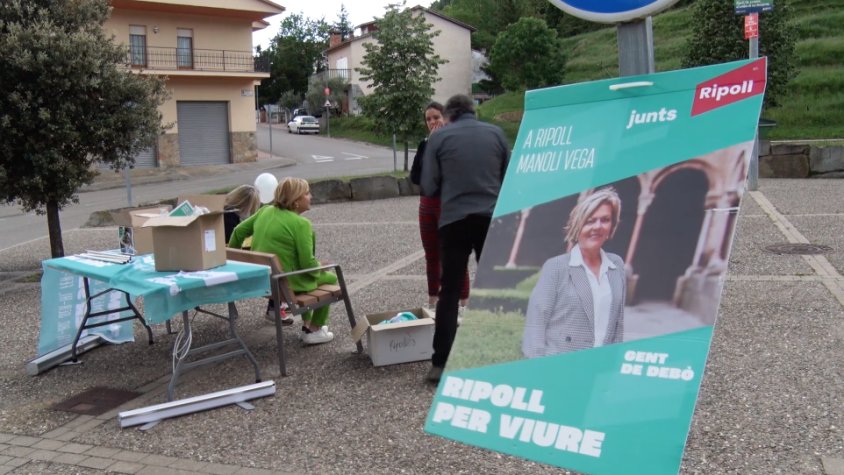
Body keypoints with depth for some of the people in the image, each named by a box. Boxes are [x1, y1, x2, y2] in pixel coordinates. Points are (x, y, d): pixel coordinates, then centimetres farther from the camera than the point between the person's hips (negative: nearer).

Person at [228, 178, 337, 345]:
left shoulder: (265, 211, 2)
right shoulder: (301, 224, -19)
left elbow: (239, 231, 11)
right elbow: (307, 263, -20)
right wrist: (320, 269, 2)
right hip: (287, 283, -8)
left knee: (313, 273, 34)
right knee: (330, 278, 19)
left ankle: (307, 324, 40)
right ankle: (314, 331, 19)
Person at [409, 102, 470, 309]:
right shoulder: (424, 145, 8)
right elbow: (414, 176, 2)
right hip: (427, 204, 6)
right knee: (431, 255, 14)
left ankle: (464, 303, 3)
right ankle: (432, 302, 24)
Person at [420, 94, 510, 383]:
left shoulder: (439, 137, 0)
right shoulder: (496, 133, 6)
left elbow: (428, 188, 0)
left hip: (454, 220, -1)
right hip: (492, 218, 2)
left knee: (450, 291, 5)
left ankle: (440, 363, 4)